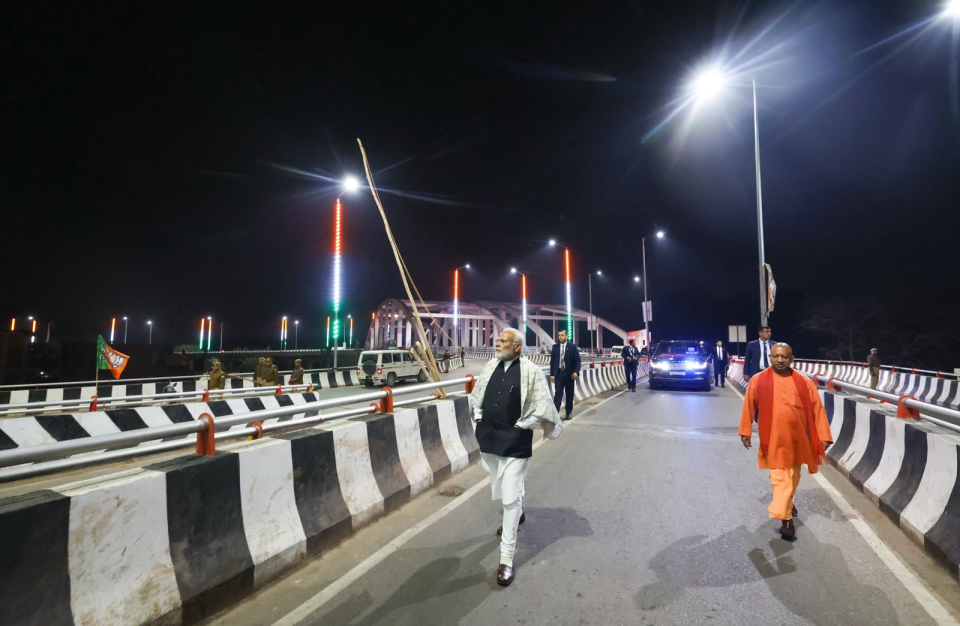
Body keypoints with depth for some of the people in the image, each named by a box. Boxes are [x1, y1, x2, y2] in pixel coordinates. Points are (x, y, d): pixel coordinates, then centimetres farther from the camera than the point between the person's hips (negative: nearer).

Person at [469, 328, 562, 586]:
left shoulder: (531, 371, -14)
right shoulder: (491, 366, 2)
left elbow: (542, 407, -13)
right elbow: (476, 394, 16)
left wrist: (522, 425, -12)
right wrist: (478, 416, 5)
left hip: (515, 442, -6)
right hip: (490, 438, 6)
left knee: (510, 497, -4)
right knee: (501, 490, 26)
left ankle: (506, 558, 8)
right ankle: (517, 516, 57)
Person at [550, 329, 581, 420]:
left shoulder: (572, 347, -2)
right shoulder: (555, 347, 4)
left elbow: (577, 360, -4)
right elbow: (552, 361, 5)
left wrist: (576, 372, -17)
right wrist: (552, 374, -1)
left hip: (569, 374, -1)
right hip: (558, 373, 1)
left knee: (569, 394, 9)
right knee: (557, 394, -5)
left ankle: (569, 413, 22)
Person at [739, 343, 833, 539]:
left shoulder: (804, 382, -4)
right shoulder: (758, 381, -8)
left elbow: (817, 409, -2)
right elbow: (749, 407, 2)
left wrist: (823, 436, -5)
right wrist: (746, 431, 7)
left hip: (797, 438, 3)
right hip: (774, 439, -3)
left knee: (793, 476, 22)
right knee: (780, 479, -7)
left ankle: (788, 503, 45)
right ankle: (785, 518, -4)